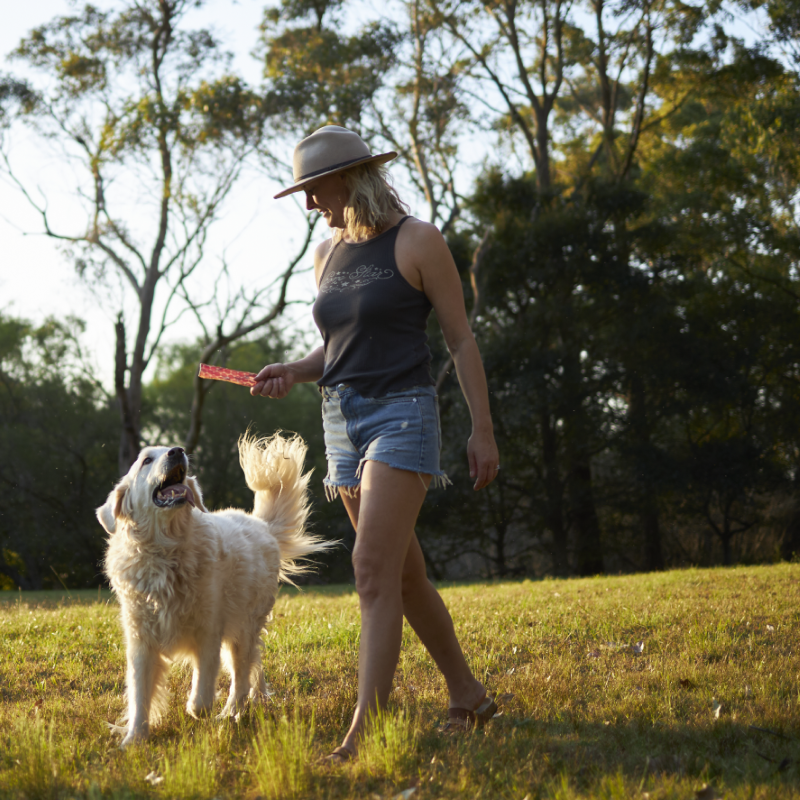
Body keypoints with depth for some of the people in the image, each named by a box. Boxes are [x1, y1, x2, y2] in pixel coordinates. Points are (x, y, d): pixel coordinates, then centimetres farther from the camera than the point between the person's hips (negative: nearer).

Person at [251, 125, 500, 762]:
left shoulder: (416, 242, -6)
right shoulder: (327, 255, 13)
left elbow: (462, 339, -4)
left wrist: (483, 430, -8)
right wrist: (294, 372, 3)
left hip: (402, 413, -7)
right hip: (344, 419, 8)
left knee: (374, 570, -18)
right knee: (403, 574, 13)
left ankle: (364, 733, -20)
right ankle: (469, 697, 28)